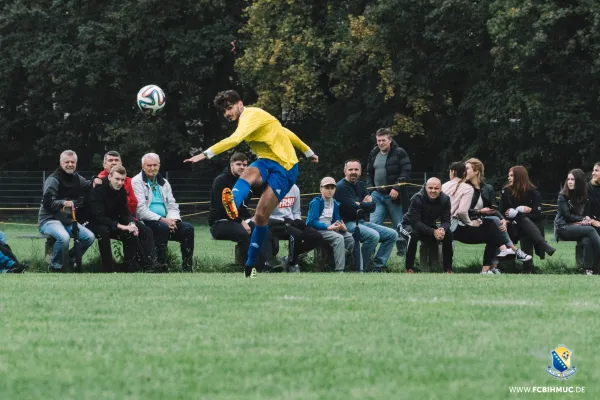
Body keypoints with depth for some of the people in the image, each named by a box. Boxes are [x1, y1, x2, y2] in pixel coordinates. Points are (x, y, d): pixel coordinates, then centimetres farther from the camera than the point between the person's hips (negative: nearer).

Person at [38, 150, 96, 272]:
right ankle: (55, 268, -15)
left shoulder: (76, 178, 10)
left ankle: (70, 259, 9)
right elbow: (47, 202, -20)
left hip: (67, 220, 7)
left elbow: (89, 185, 23)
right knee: (64, 237, -36)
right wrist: (63, 203, -39)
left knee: (90, 237, -9)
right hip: (49, 220, -7)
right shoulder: (54, 179, -12)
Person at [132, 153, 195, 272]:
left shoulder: (163, 183, 20)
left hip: (165, 221, 6)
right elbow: (141, 210, -12)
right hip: (146, 222, -6)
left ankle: (187, 269, -20)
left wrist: (172, 220, -9)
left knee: (188, 228, -18)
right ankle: (160, 265, -31)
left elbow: (173, 206, 16)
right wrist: (162, 220, -20)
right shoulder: (137, 182, -1)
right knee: (163, 227, -36)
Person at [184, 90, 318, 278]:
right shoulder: (250, 118, 15)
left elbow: (234, 139, -32)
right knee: (249, 173, -28)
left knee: (261, 216, -14)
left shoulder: (252, 116, -15)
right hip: (267, 161, 9)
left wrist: (205, 154, -40)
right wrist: (308, 151, 34)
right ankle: (233, 206, -55)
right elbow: (285, 132, 24)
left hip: (284, 168, -9)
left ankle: (251, 266, -2)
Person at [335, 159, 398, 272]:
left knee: (392, 235, 0)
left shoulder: (361, 185, 14)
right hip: (347, 223, -9)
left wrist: (360, 205, -11)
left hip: (362, 222, 9)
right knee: (373, 235, -33)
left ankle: (378, 267, -5)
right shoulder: (341, 187, -11)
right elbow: (353, 209, -21)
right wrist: (365, 204, -4)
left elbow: (372, 207, 6)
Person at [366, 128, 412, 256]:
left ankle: (403, 251, 15)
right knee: (374, 224, -6)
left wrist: (396, 188, -20)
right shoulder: (373, 154, 14)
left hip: (394, 195, -4)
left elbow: (405, 172, -11)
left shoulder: (399, 153, -4)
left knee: (398, 225, 4)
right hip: (377, 195, 4)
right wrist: (370, 189, 7)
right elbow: (369, 174, 22)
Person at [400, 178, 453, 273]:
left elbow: (446, 221, -13)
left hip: (429, 226, 4)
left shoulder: (445, 199, -14)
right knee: (413, 234, -38)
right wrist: (433, 232, -43)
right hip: (410, 225, -4)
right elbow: (415, 222, -31)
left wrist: (442, 229, -38)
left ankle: (448, 268, -10)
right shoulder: (417, 199, -28)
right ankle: (409, 268, -28)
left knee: (448, 234, -20)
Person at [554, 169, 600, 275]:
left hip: (578, 227, 3)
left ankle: (589, 270, -33)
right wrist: (584, 219, -13)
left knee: (587, 240, -32)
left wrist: (583, 221, -11)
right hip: (564, 227, -3)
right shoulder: (563, 196, -3)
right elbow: (567, 215, -9)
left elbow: (586, 214, 12)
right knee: (590, 230, -29)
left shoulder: (585, 197, 9)